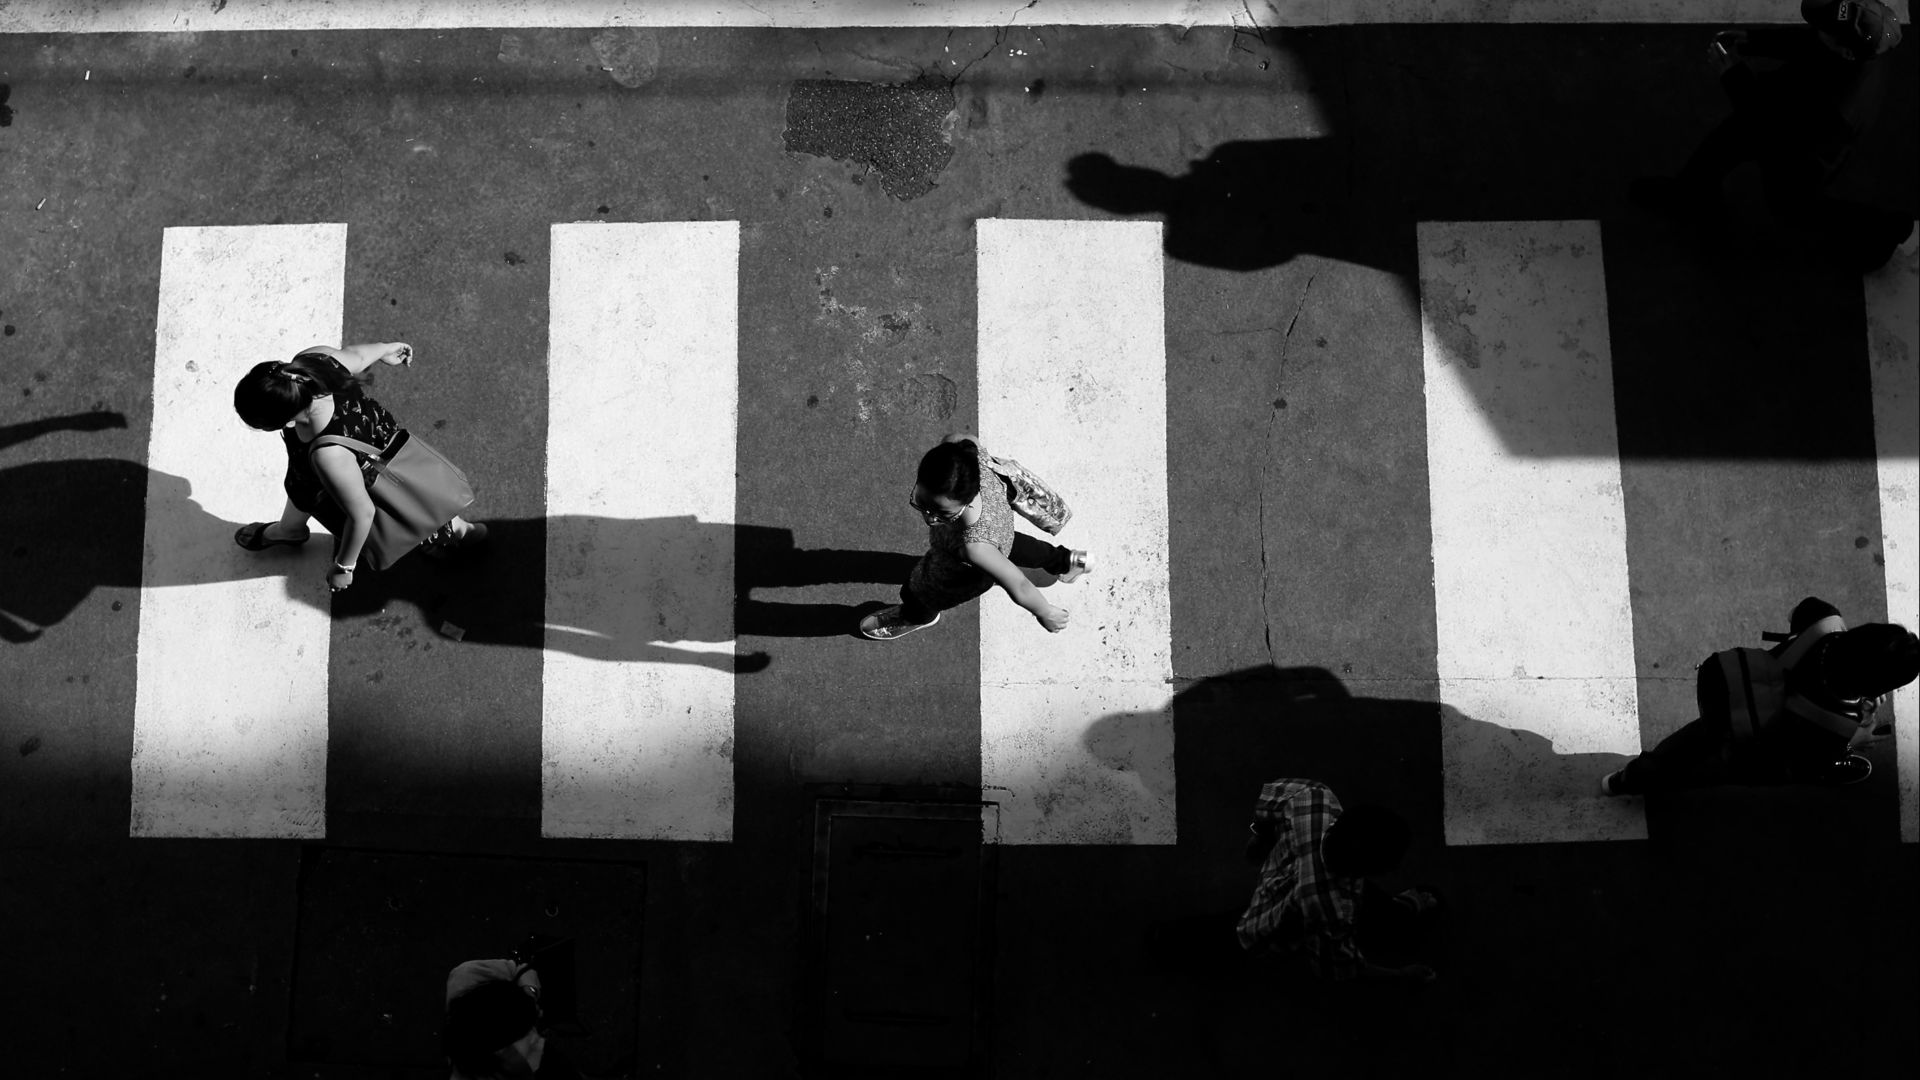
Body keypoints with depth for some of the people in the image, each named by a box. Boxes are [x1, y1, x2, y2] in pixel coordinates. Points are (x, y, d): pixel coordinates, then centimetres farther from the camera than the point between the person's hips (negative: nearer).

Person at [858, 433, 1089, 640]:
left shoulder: (974, 547, -54)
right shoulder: (956, 446, -42)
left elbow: (1019, 587, -37)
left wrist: (1046, 613, -16)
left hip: (964, 573, -4)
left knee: (916, 594, 30)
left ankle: (918, 616, 69)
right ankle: (1063, 559, 72)